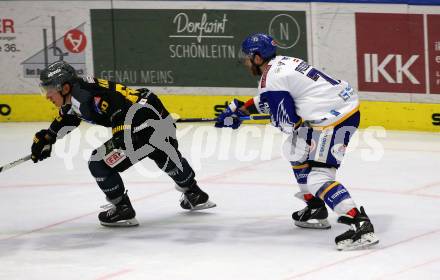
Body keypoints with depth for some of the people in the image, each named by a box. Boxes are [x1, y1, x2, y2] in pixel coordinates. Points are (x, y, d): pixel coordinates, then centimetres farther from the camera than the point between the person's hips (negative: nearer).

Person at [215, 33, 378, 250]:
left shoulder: (271, 79, -13)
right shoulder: (281, 62, 16)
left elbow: (289, 123, -11)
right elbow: (266, 99, 33)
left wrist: (274, 119, 10)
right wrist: (239, 109, 35)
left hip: (336, 117, -10)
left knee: (319, 175, -15)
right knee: (296, 150, 27)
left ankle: (360, 225, -28)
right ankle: (316, 210, 31)